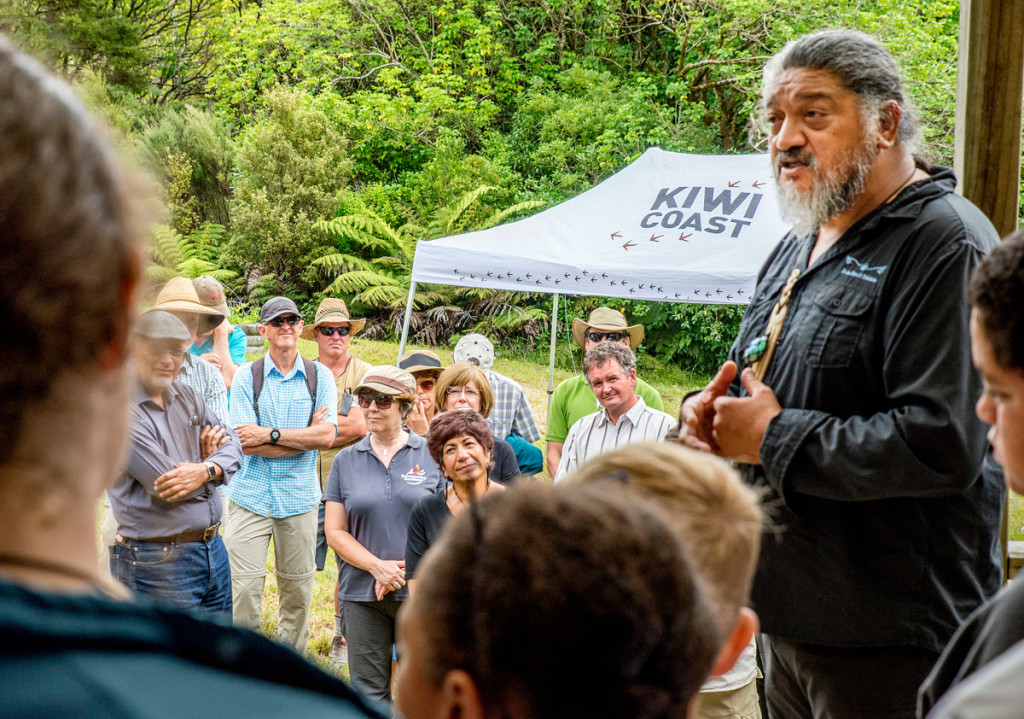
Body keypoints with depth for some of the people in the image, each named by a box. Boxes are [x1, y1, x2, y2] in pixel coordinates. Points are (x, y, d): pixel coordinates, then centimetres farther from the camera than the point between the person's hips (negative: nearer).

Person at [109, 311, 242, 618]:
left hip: (213, 547, 8)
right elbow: (165, 485, -22)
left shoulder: (186, 396, 11)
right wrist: (208, 457, -5)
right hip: (158, 561, -8)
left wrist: (205, 470, -15)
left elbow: (231, 443, 5)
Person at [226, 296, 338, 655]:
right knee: (244, 586, -6)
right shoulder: (246, 376, 2)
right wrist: (305, 436, -9)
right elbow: (246, 443, -8)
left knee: (298, 589, 7)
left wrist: (270, 434, -12)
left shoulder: (320, 376, 6)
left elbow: (326, 436, -7)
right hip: (251, 495, -1)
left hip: (299, 496, 1)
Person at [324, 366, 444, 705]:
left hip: (419, 592, -1)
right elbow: (335, 532, 4)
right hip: (362, 593, 2)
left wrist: (407, 571, -9)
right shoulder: (346, 461, 7)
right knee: (369, 690, 6)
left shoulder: (431, 455, 2)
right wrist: (378, 567, -10)